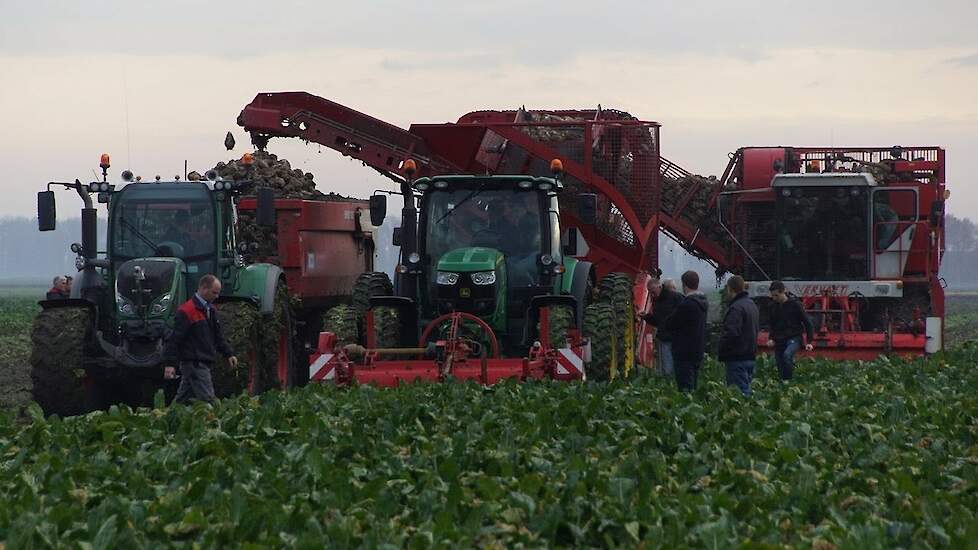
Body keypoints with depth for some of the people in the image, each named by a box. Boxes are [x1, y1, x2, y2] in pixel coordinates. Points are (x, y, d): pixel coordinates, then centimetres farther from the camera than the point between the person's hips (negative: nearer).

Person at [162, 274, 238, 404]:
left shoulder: (211, 310, 16)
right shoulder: (187, 311, -13)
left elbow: (217, 336, 24)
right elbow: (175, 339, -16)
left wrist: (229, 354, 14)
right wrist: (169, 363, -20)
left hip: (204, 363, 9)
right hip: (193, 363, -9)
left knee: (182, 400, 12)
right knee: (207, 400, -12)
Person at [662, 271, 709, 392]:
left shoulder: (686, 305, -19)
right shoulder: (703, 303, 9)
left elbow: (669, 325, -12)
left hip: (684, 354, -9)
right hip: (698, 352, 9)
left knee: (685, 389, -7)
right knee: (693, 388, 14)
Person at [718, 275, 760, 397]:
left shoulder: (736, 308, -16)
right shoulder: (752, 305, 16)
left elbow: (731, 333, -23)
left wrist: (721, 354, -13)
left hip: (738, 358, -10)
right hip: (750, 356, 10)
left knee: (740, 391, -9)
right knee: (746, 389, 13)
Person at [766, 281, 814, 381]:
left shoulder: (795, 304, -9)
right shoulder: (773, 306, 6)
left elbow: (807, 323, -5)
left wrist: (809, 342, -9)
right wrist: (772, 338, 5)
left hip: (794, 338, -6)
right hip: (779, 341, 6)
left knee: (787, 354, -34)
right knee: (781, 368, 3)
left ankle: (787, 381, -28)